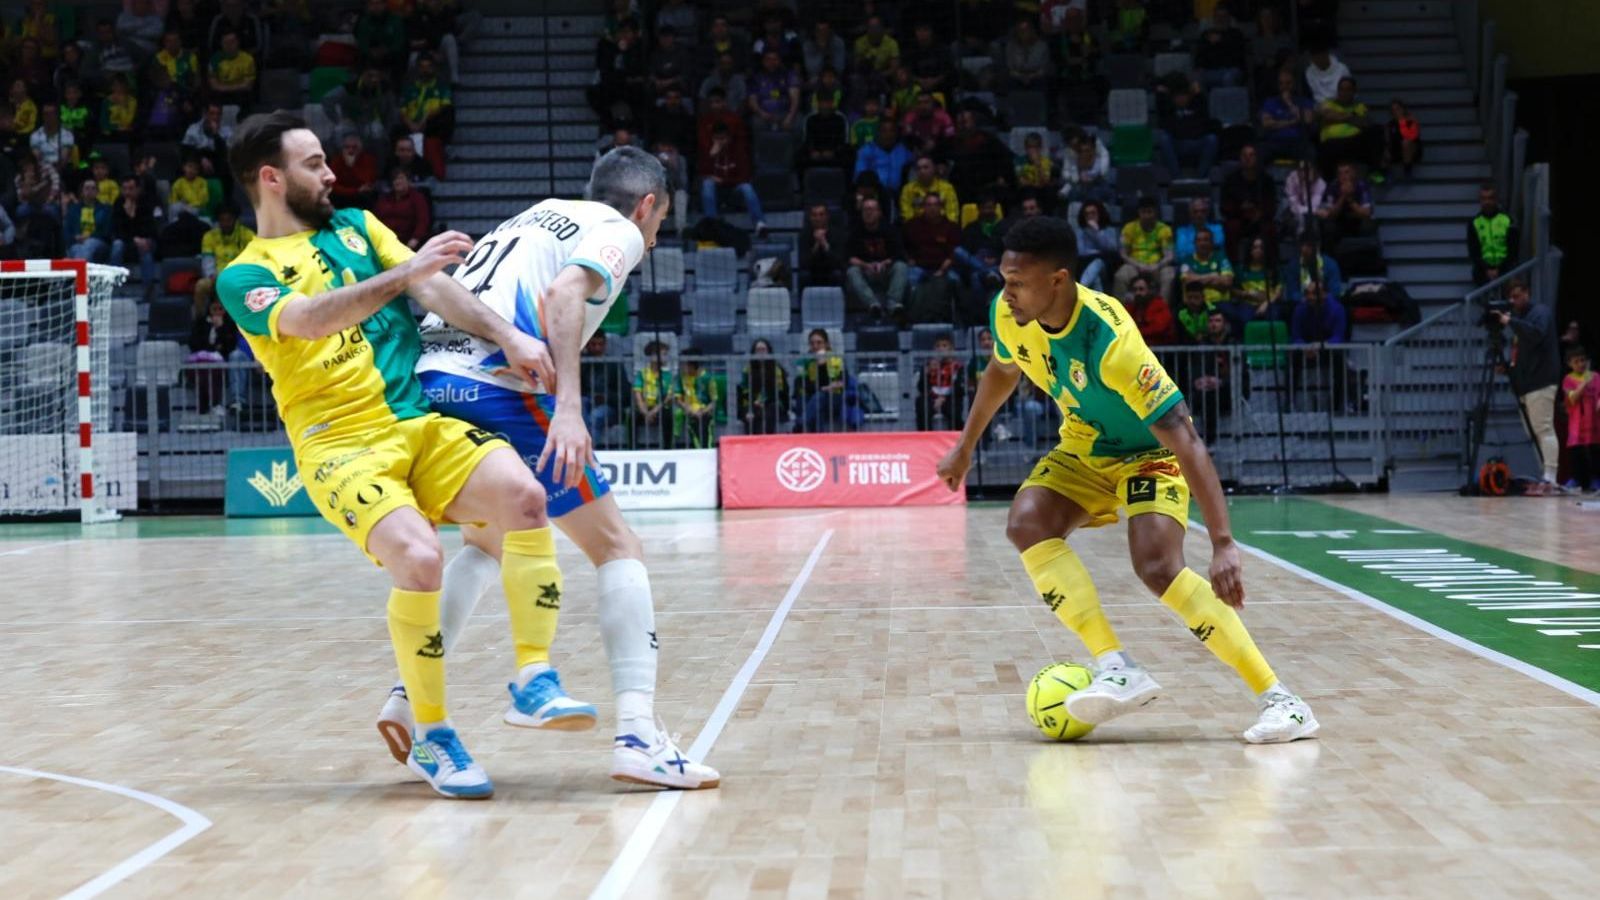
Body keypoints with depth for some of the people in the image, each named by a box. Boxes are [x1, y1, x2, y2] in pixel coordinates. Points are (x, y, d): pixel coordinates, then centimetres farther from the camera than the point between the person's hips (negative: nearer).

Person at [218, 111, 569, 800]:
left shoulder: (355, 225, 19)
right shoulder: (243, 277, 4)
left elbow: (432, 288, 6)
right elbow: (307, 319, -17)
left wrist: (509, 336, -10)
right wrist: (404, 272, -27)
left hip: (423, 422, 4)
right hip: (342, 446, -4)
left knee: (522, 494, -25)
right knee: (419, 559, -29)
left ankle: (533, 678, -18)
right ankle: (429, 738, -11)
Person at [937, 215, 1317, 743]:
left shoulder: (1110, 342, -36)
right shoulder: (1008, 315, -16)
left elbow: (1186, 440, -38)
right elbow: (1003, 371, 11)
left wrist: (1223, 543, -43)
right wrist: (965, 448, 20)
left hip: (1149, 454, -6)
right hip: (1083, 451, 7)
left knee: (1157, 566, -28)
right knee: (1026, 524, -22)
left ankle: (1278, 699, -21)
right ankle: (1117, 670, -22)